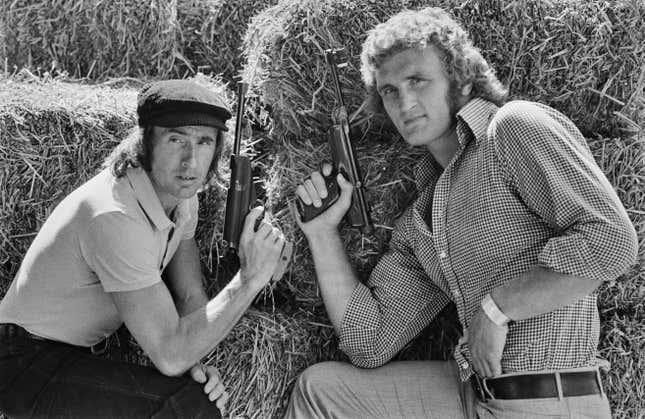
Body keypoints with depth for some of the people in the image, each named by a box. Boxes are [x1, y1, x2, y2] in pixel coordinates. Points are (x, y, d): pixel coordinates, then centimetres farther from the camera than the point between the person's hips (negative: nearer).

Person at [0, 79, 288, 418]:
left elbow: (190, 296, 2)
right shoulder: (116, 216, -31)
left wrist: (196, 361, -15)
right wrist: (251, 277, -30)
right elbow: (171, 355, -31)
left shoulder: (180, 190, -3)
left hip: (83, 345, 9)